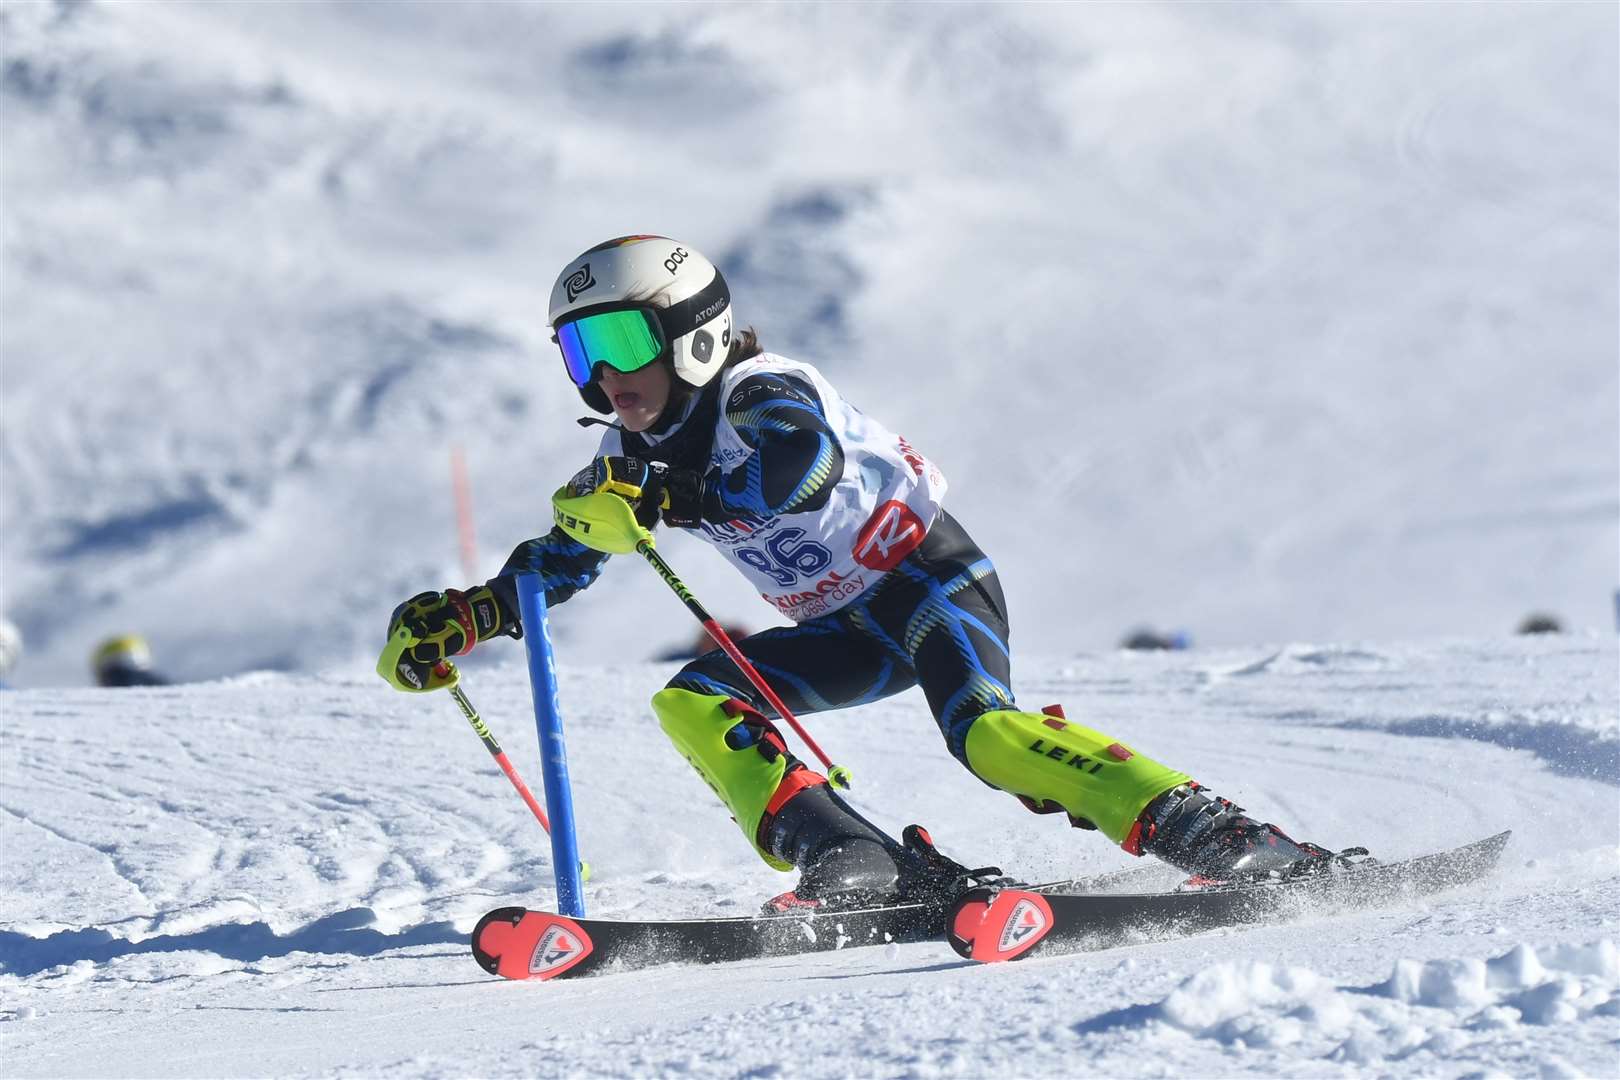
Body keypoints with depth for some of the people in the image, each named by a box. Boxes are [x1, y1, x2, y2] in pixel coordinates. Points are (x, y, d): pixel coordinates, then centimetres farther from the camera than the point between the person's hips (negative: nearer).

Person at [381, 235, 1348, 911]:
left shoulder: (760, 393, -22)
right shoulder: (637, 452, 3)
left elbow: (806, 465, -45)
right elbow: (564, 557, 14)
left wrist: (662, 499, -51)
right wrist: (466, 616, -2)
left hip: (934, 575, -9)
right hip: (852, 631, 9)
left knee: (984, 731, -33)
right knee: (694, 703, -10)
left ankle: (1209, 833, -34)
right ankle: (865, 868, -23)